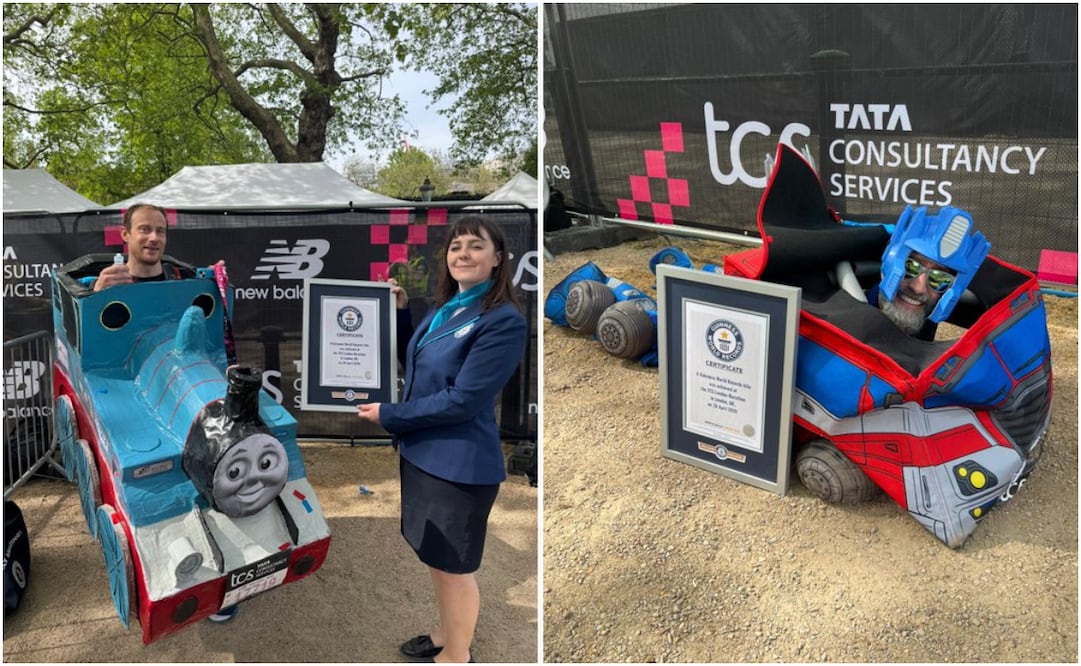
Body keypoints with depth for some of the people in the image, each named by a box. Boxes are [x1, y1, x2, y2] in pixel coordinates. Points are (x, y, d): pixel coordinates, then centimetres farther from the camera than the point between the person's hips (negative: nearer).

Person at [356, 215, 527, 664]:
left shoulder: (504, 321, -19)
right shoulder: (444, 309, 8)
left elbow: (462, 401, -22)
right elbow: (416, 367, 21)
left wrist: (388, 416, -14)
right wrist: (400, 311, 9)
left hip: (460, 464, -8)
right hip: (421, 452, 9)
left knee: (454, 567, 8)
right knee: (435, 561, 23)